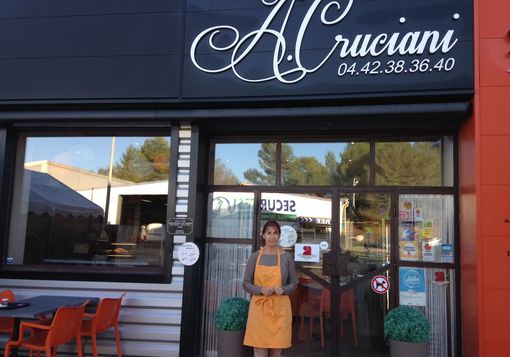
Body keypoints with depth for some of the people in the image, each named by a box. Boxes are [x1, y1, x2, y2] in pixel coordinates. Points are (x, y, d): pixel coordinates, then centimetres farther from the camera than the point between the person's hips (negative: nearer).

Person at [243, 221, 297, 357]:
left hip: (279, 309, 0)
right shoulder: (255, 256, 3)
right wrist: (261, 290, -14)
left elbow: (293, 284, 8)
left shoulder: (287, 257, 3)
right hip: (259, 307, 0)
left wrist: (283, 290, -13)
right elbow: (246, 283, 4)